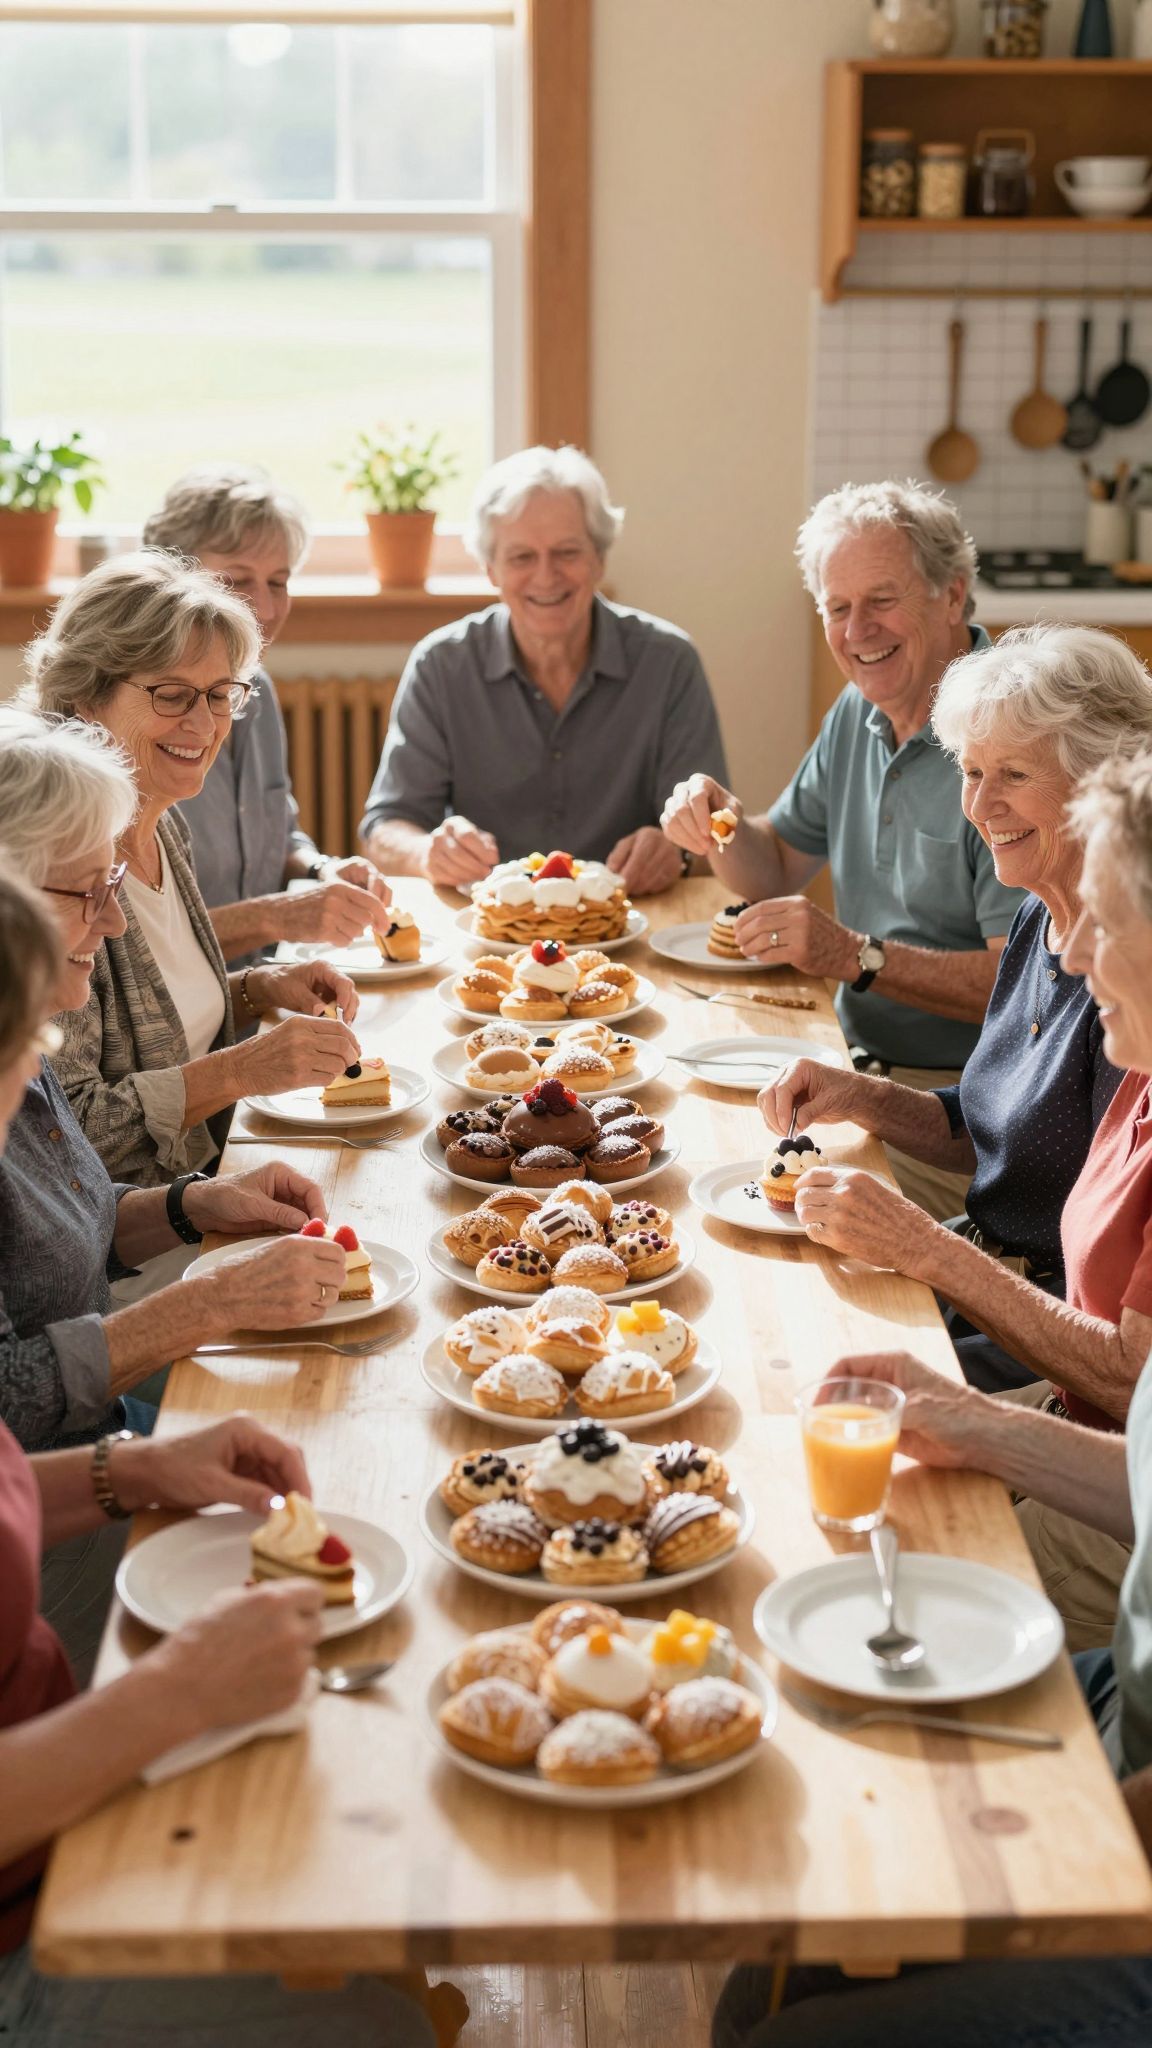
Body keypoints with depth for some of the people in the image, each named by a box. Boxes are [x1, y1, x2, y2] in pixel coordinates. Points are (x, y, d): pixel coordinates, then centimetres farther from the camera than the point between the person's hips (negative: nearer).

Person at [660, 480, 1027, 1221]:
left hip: (963, 1105, -8)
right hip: (865, 1071, 8)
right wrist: (722, 829, -2)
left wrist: (856, 956, -29)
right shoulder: (859, 711, 10)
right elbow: (778, 871, 20)